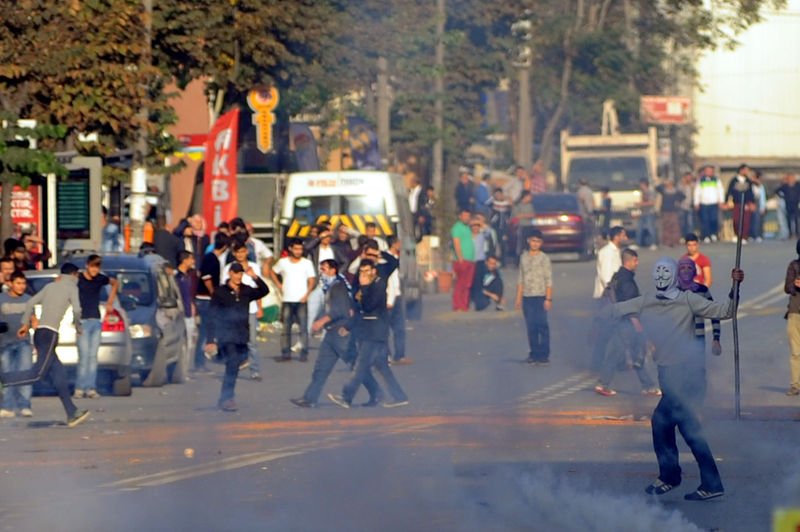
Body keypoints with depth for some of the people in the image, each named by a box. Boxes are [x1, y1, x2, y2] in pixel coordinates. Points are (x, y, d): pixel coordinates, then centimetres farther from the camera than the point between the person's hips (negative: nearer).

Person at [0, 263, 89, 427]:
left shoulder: (50, 287, 20)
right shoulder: (71, 288, 3)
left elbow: (31, 303, 15)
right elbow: (76, 310, -11)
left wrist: (25, 324, 15)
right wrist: (78, 327, 6)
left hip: (39, 332, 8)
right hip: (50, 333, -8)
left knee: (59, 373, 10)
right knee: (37, 374, -13)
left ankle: (72, 414, 12)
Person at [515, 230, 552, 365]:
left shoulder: (544, 258, -1)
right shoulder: (524, 257, 11)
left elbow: (549, 280, -4)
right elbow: (521, 280, 15)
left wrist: (548, 299, -11)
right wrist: (519, 298, 10)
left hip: (540, 297, -4)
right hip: (527, 297, 4)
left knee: (542, 325, -7)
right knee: (531, 327, 5)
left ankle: (544, 355, -5)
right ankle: (534, 353, 12)